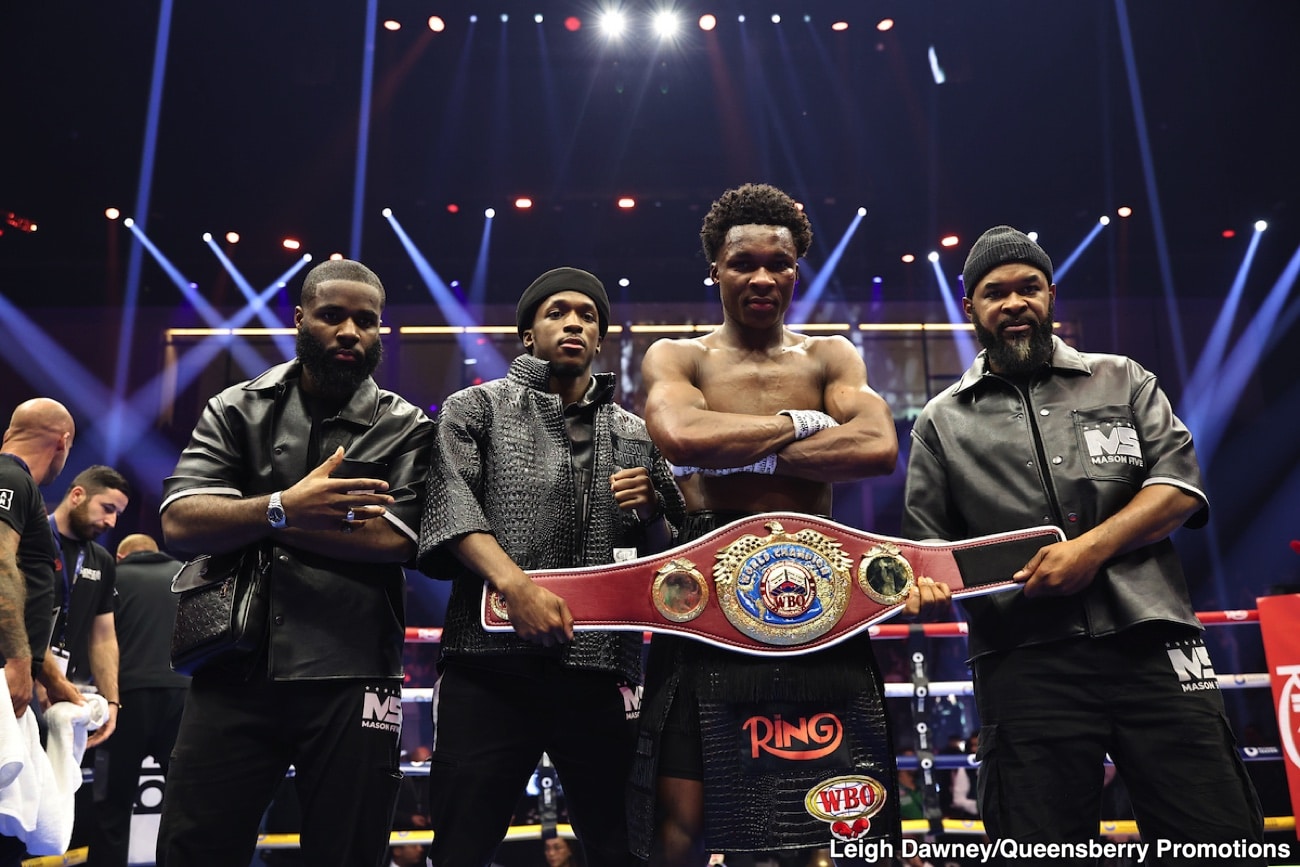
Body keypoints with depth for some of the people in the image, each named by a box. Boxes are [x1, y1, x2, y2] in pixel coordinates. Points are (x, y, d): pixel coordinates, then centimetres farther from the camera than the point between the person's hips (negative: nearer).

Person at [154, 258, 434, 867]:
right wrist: (284, 507, -19)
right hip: (234, 673, 2)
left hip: (349, 680, -1)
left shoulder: (406, 430, 3)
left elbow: (394, 540, -12)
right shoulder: (236, 412, 9)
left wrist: (243, 516, -8)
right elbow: (179, 523, -3)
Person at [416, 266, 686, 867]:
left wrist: (648, 511, -2)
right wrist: (513, 581, -23)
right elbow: (448, 503, -7)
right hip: (490, 663, -2)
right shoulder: (476, 408, 10)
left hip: (601, 670, 3)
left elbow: (670, 555, 20)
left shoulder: (636, 436, 18)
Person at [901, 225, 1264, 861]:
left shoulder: (1121, 380, 16)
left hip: (1151, 646, 1)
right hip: (1026, 662, 0)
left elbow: (1180, 482, 4)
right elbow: (926, 544, 12)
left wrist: (1093, 546, -11)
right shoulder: (942, 421, 14)